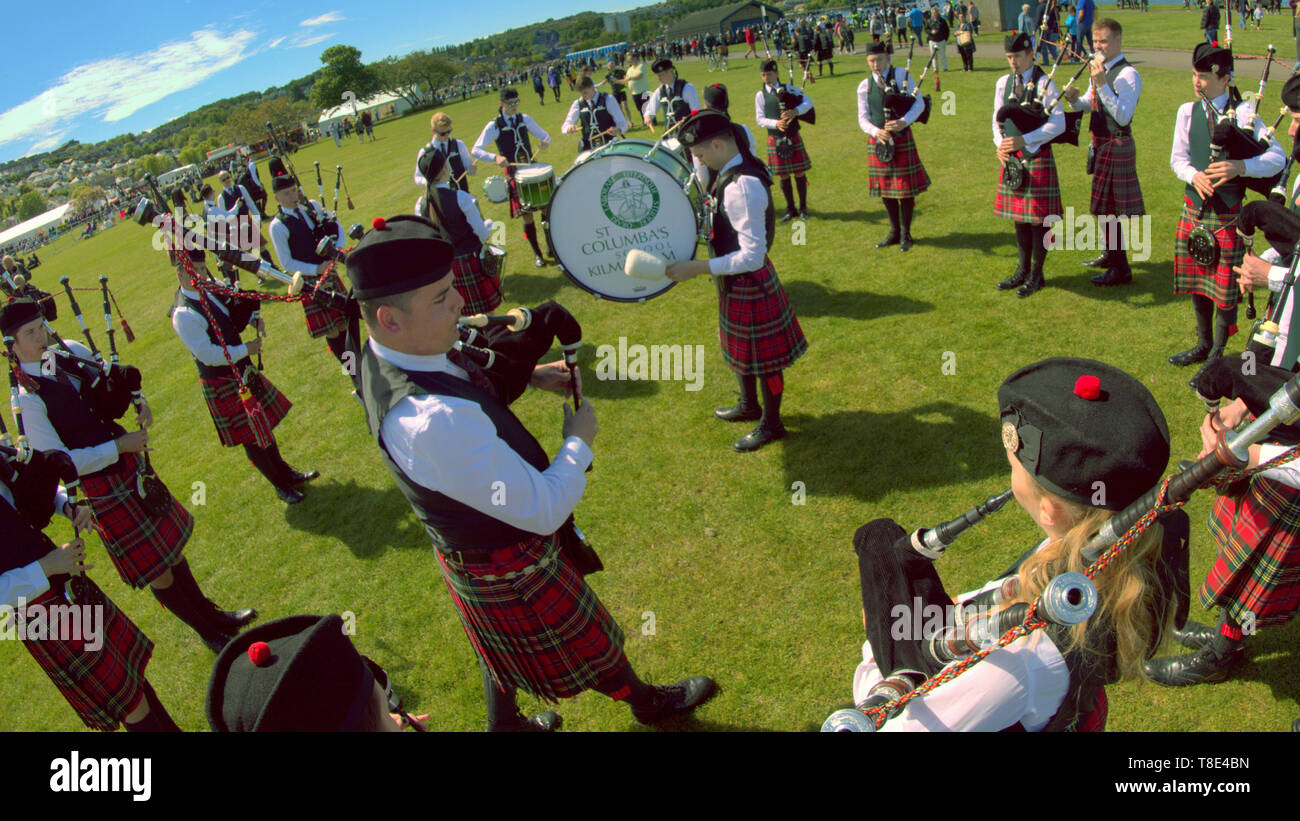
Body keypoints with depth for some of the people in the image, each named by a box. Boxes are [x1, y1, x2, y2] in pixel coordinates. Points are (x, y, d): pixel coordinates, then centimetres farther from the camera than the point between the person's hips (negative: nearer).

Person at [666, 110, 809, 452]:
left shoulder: (742, 187, -30)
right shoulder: (730, 171, 0)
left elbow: (752, 256, -31)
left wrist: (697, 268, -31)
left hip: (748, 284, -10)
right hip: (736, 282, 10)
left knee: (762, 357, 9)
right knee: (740, 349, 26)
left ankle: (771, 424, 29)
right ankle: (749, 406, 48)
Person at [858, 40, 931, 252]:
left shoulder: (901, 75, -3)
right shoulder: (864, 86, 4)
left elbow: (919, 103, -6)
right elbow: (863, 118, 1)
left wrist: (904, 122, -23)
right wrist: (876, 131, -20)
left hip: (902, 139, -3)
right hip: (878, 141, 3)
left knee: (905, 188, 0)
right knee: (885, 189, 10)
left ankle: (905, 234, 14)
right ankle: (894, 232, 26)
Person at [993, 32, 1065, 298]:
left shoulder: (1044, 83, -9)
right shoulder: (1004, 83, 8)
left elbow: (1058, 124, -13)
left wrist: (1024, 140, -21)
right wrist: (1000, 143, -3)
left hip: (1037, 158, -5)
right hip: (1011, 158, 5)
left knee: (1038, 218, 1)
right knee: (1018, 217, 13)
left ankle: (1037, 274, 13)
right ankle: (1023, 269, 27)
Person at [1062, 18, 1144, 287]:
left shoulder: (1127, 74, -17)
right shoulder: (1100, 71, 10)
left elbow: (1123, 116, -26)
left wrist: (1101, 84, -31)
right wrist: (1074, 99, -3)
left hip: (1117, 146, -9)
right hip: (1101, 144, 9)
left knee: (1110, 207, -6)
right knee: (1104, 205, 20)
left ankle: (1121, 269, 1)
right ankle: (1109, 254, 38)